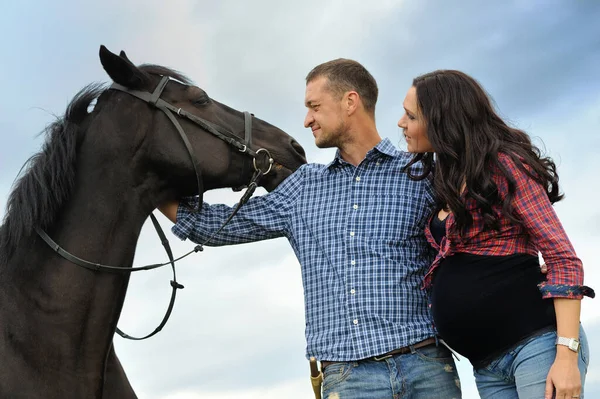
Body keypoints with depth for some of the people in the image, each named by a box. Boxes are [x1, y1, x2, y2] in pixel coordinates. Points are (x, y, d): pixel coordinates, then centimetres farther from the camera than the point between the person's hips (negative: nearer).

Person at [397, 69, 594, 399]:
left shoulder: (504, 164, -5)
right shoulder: (444, 186, 18)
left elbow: (563, 259, -11)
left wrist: (566, 356, -19)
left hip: (537, 344, -8)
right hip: (488, 365, 8)